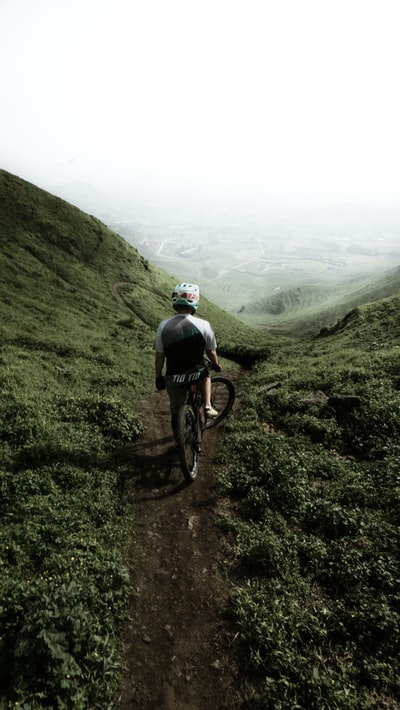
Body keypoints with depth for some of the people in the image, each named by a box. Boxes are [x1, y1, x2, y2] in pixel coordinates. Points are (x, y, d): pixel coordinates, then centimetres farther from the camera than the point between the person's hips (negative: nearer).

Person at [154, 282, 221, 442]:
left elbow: (159, 356, -4)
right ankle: (208, 406, 21)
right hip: (196, 374, -1)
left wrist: (158, 377, 10)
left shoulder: (163, 326, -12)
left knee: (176, 412, 22)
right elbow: (211, 352, -1)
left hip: (174, 378, 1)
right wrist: (216, 365, 20)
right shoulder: (203, 325, -15)